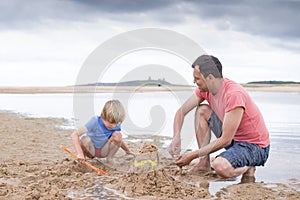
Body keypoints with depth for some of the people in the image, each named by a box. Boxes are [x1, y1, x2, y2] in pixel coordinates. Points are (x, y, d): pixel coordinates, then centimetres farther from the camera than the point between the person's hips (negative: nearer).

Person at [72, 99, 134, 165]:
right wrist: (80, 153, -48)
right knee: (84, 138, -36)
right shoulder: (95, 122, -30)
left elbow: (118, 140, 9)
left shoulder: (116, 125, -15)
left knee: (118, 135, -24)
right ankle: (84, 156, -4)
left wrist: (127, 151, 10)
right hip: (91, 149, -2)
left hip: (103, 151, 3)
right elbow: (74, 134, -37)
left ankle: (110, 158, -5)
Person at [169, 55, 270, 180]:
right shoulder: (204, 90, -4)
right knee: (202, 111, 0)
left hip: (256, 147, -8)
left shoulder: (234, 94, -29)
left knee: (220, 166, -35)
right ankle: (204, 162, 1)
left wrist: (193, 155, -24)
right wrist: (176, 137, -13)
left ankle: (247, 166, -1)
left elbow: (225, 140, -28)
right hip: (234, 139, 8)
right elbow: (181, 112, 5)